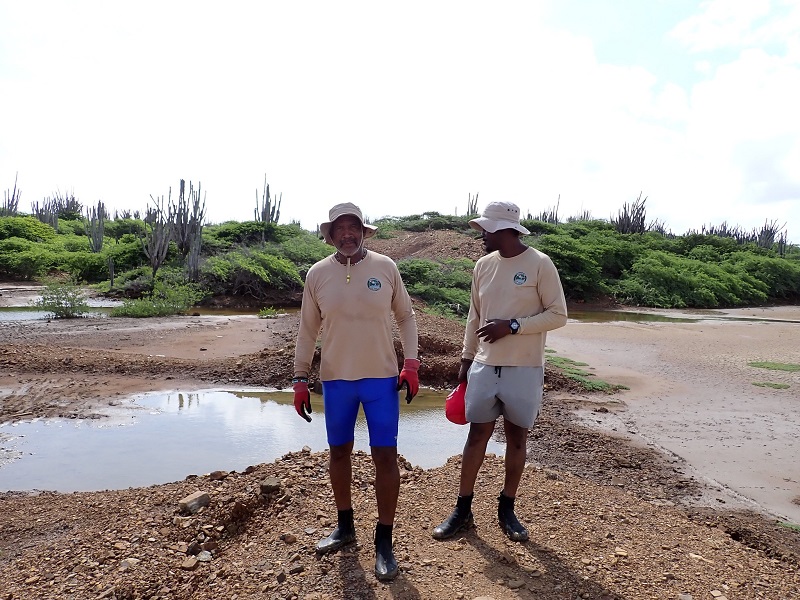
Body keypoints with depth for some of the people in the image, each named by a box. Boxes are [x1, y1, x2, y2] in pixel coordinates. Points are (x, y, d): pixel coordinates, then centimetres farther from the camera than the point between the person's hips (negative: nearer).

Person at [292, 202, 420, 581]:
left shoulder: (385, 267, -4)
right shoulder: (318, 274, -2)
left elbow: (406, 317, 4)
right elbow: (307, 330, 5)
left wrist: (411, 364, -5)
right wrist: (300, 379, 3)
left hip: (381, 378, -2)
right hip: (336, 379, 2)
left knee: (385, 456, 0)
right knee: (339, 452, 14)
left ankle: (384, 541, 16)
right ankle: (345, 526, 35)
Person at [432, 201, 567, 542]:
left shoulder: (540, 264, -8)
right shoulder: (483, 265, 6)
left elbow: (558, 315, -9)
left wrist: (512, 326, -17)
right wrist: (466, 359, 12)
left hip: (524, 369, -3)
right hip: (484, 365, 4)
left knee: (517, 438, 9)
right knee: (477, 434, 8)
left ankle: (507, 509, 26)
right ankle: (463, 509, 19)